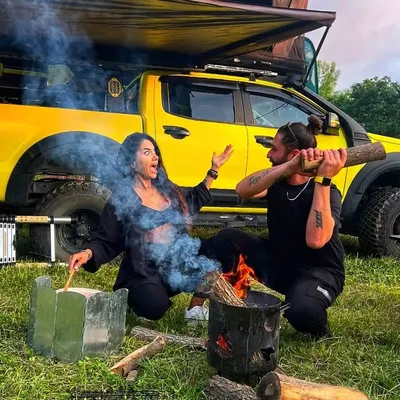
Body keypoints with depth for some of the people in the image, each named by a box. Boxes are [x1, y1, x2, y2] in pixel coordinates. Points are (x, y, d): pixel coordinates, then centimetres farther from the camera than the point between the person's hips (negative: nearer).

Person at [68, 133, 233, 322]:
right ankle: (133, 297, 6)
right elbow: (106, 243, -8)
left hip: (178, 263, 6)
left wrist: (214, 169, 27)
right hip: (144, 273, -6)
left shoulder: (166, 188, 10)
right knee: (154, 307, -35)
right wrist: (87, 253, -29)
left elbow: (194, 200, 29)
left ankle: (196, 308, 0)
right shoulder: (120, 199, -8)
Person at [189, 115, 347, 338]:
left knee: (300, 310, -38)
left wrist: (324, 179, -40)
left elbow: (315, 240, -39)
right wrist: (290, 167, -37)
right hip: (277, 261, 5)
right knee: (226, 239, -13)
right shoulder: (277, 181, -5)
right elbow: (242, 190, -27)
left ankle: (318, 325, 0)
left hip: (319, 273, -5)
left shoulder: (328, 193, -20)